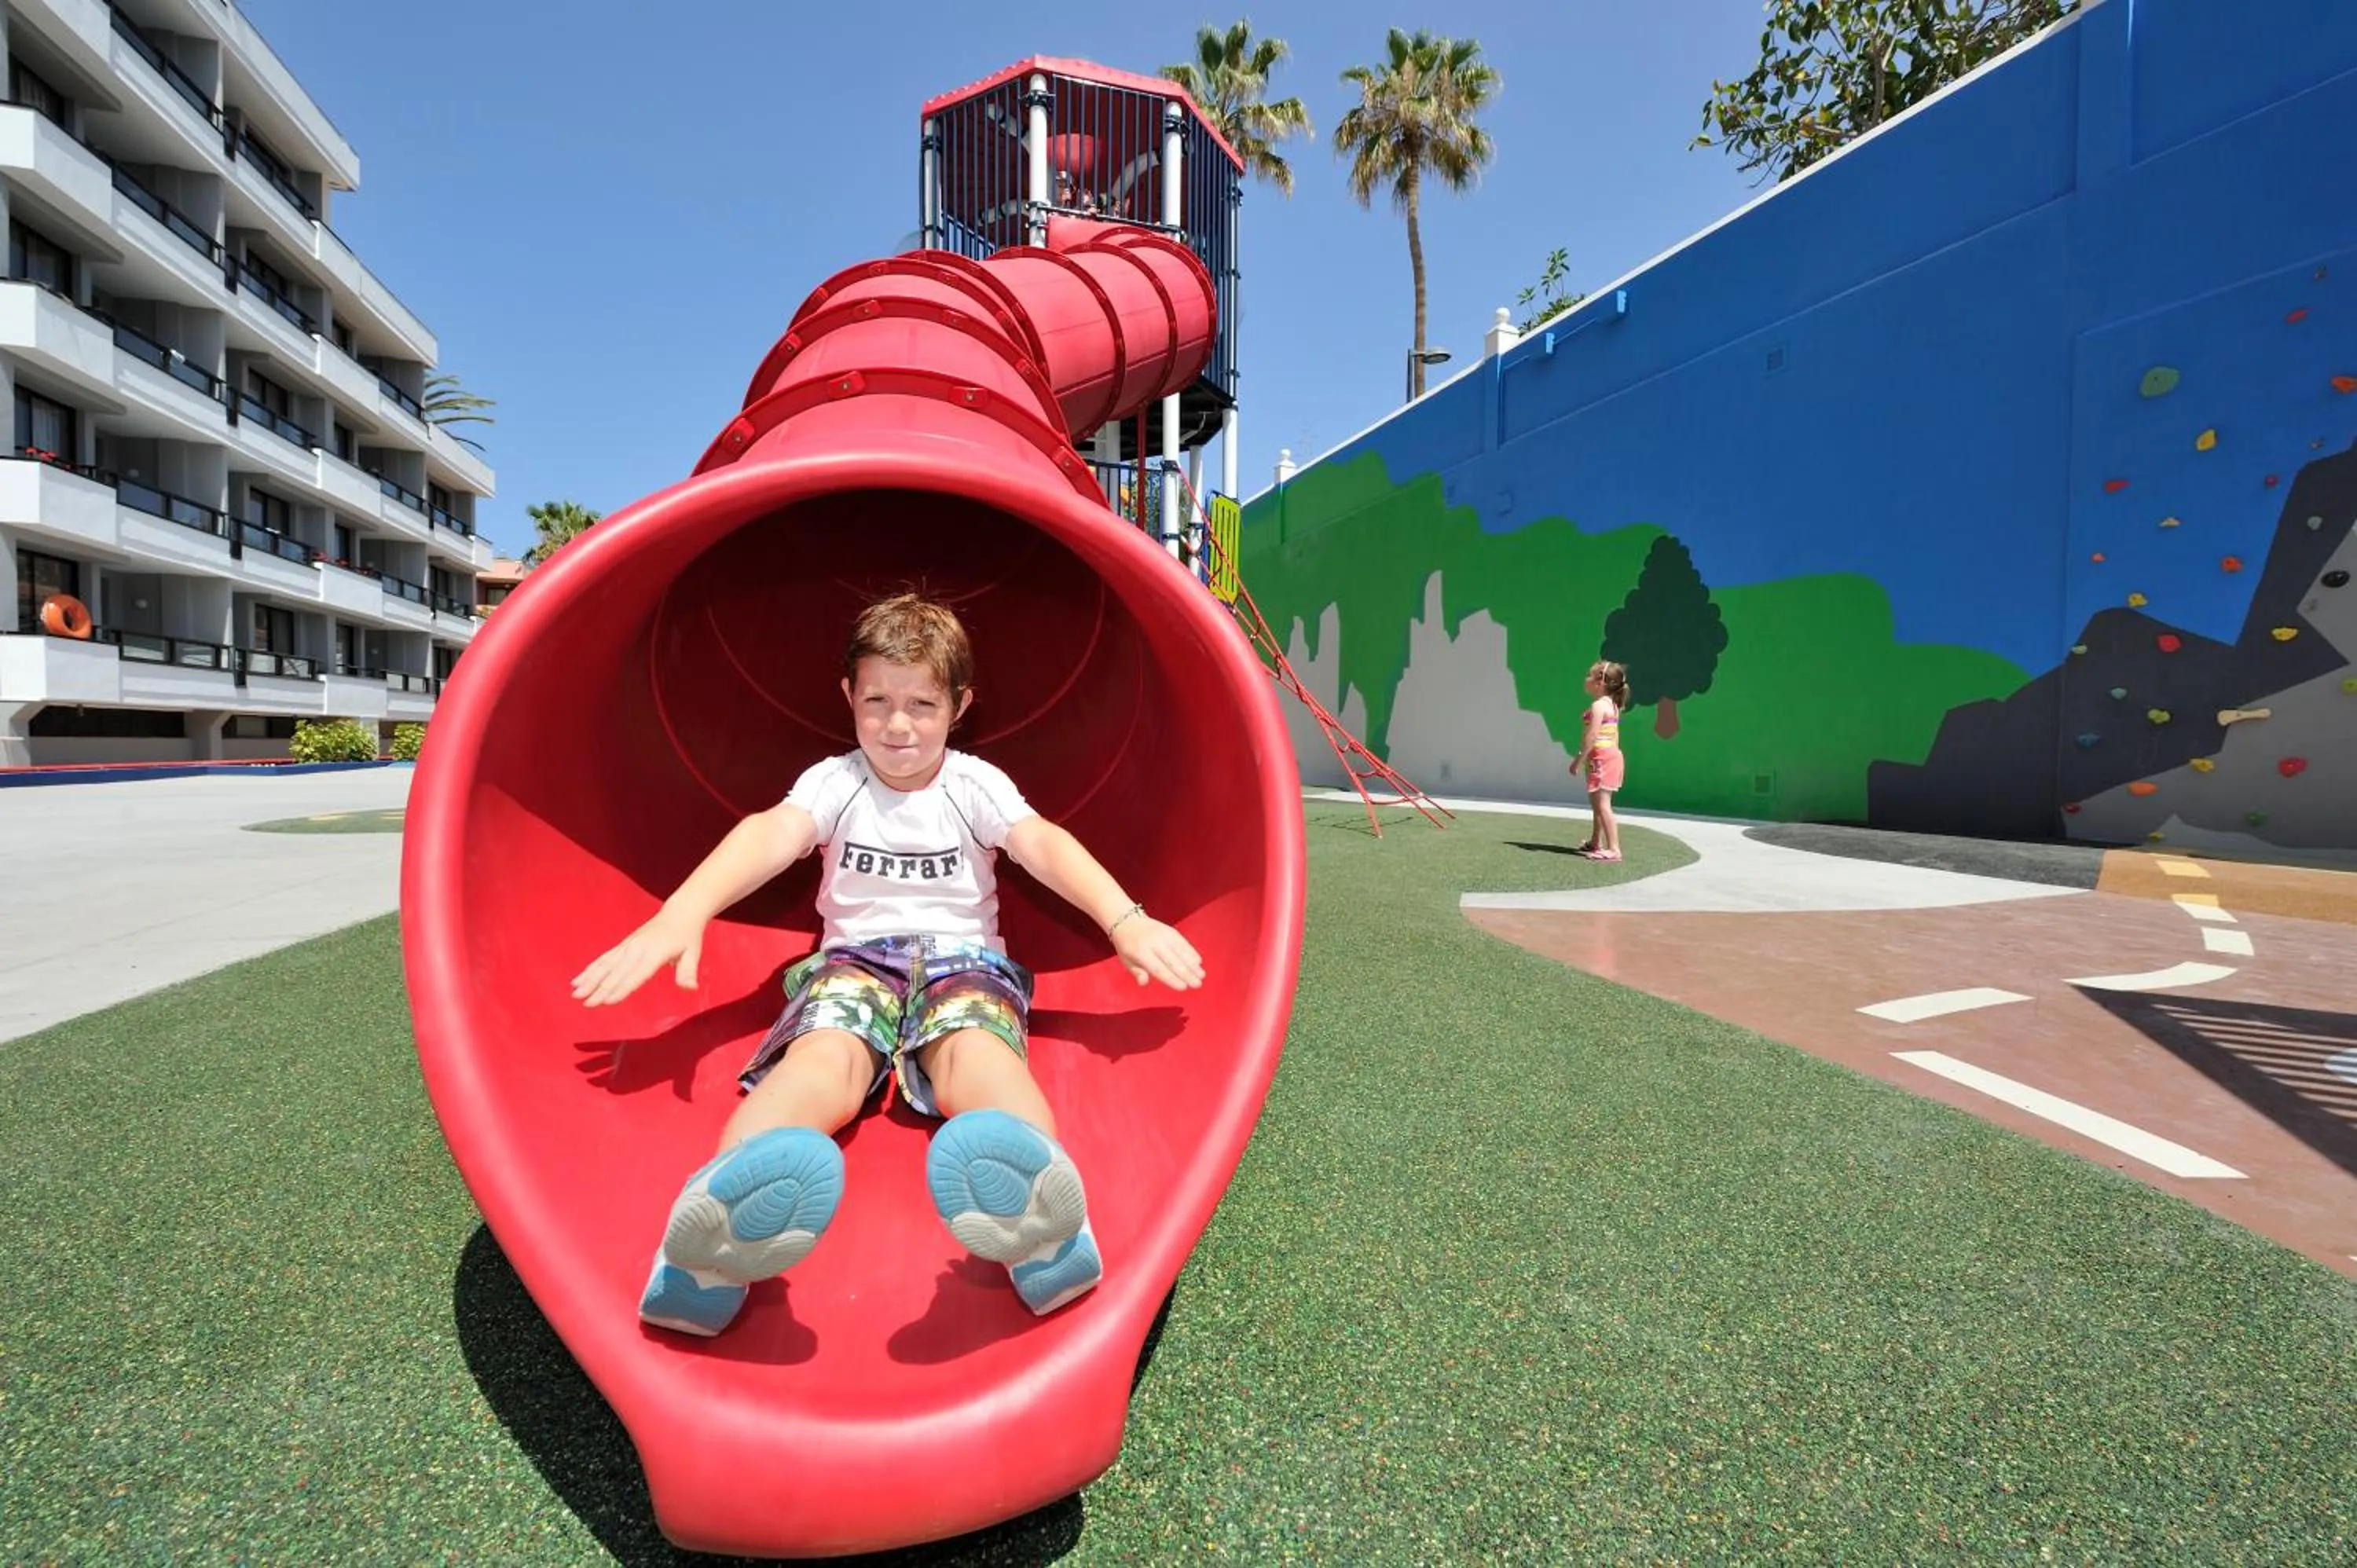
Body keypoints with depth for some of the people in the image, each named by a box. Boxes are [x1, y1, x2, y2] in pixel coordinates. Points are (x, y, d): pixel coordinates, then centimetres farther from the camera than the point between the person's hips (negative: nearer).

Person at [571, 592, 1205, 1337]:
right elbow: (771, 835, -12)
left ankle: (1039, 1225, -67)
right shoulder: (834, 781, 8)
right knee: (822, 1056, -33)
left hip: (963, 955, 0)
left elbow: (1043, 844, -9)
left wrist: (1125, 918, -27)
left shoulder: (975, 784, 8)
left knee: (978, 1048, -35)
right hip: (854, 955, 1)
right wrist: (681, 913, -31)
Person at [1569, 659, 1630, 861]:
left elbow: (1591, 736, -22)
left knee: (1602, 804, -11)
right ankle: (1595, 843, 34)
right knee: (1597, 803, 21)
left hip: (1602, 759, -11)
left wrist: (1579, 760, -18)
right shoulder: (1612, 705, 15)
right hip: (1611, 755, 11)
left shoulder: (1598, 705, -16)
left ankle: (1614, 849, -14)